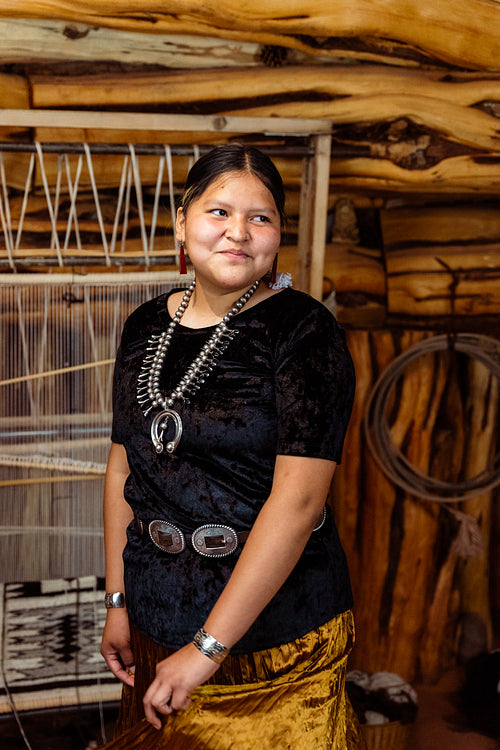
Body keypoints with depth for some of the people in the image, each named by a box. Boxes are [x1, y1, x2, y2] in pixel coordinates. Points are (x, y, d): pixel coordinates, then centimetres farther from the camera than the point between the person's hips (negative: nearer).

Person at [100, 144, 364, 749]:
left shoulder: (303, 330, -15)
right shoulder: (145, 327, 3)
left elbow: (297, 498, -21)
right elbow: (123, 464, 9)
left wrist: (207, 648, -21)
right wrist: (117, 602, 7)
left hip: (276, 635, -5)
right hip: (156, 626, 5)